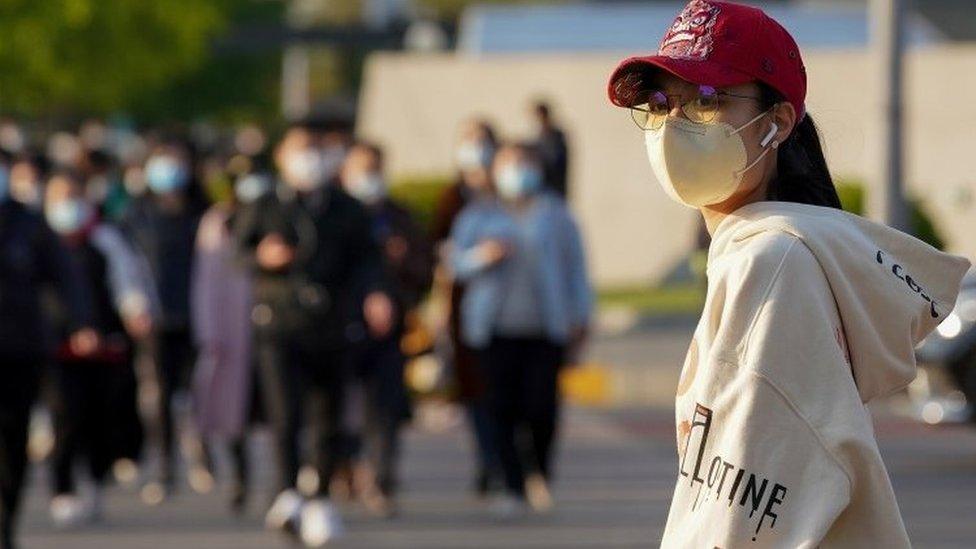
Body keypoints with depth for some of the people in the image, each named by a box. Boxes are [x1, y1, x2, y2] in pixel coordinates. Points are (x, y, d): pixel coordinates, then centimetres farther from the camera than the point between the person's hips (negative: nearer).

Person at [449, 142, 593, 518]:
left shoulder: (555, 216, 12)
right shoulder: (479, 217, 12)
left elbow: (575, 267, 12)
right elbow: (457, 262, 7)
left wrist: (580, 318, 7)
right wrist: (482, 255, -15)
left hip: (546, 328, 0)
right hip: (498, 329, 0)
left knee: (541, 405, -10)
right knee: (504, 408, -5)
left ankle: (540, 470, 14)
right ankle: (513, 485, 1)